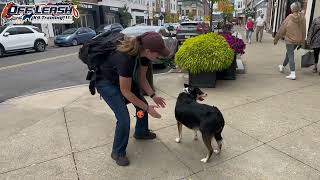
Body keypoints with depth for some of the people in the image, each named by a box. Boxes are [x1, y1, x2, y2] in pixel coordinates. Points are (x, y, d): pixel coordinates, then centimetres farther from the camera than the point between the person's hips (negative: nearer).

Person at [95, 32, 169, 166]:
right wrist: (147, 108, -23)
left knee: (142, 104, 11)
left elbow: (142, 78, -4)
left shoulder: (144, 53, -17)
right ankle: (118, 153, 10)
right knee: (124, 118, -15)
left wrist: (153, 96, -14)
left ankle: (141, 132, 39)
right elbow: (125, 91, -30)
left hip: (122, 78, 8)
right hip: (105, 82, -7)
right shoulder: (126, 58, -40)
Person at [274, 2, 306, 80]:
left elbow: (282, 29, -9)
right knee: (289, 53, 23)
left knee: (291, 56, -3)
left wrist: (276, 39, -1)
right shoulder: (302, 18, 0)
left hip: (290, 39, -5)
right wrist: (302, 41, 16)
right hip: (297, 40, 5)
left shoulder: (289, 17, -11)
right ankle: (282, 66, 42)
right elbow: (303, 31, 6)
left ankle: (293, 74, -8)